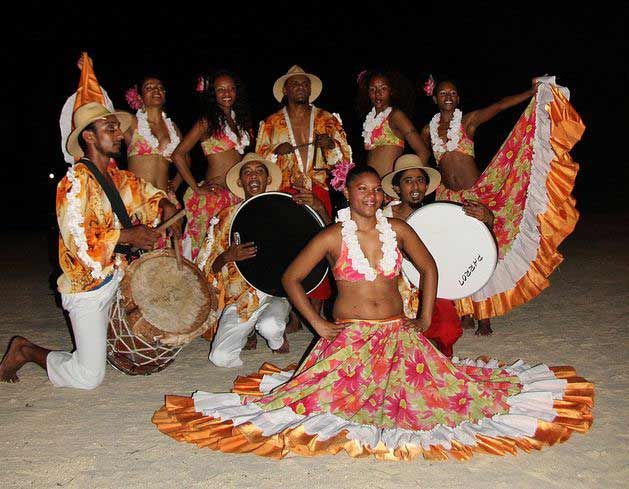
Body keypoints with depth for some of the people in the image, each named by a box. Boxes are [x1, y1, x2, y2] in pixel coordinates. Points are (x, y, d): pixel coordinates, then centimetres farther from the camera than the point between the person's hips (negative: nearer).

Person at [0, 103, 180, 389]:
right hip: (88, 289, -7)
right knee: (89, 376, -7)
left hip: (118, 279, 8)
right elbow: (77, 237, -24)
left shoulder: (118, 178, 8)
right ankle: (25, 351, 15)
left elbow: (149, 192, 24)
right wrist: (129, 236, -19)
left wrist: (166, 206, 2)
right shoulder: (76, 180, -14)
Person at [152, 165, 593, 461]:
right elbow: (291, 278, 0)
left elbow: (429, 268, 17)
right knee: (329, 395, -26)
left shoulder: (398, 229, 5)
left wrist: (425, 319, 10)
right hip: (349, 336, -3)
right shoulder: (332, 237, -4)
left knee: (440, 387, -11)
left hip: (398, 334, 3)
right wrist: (318, 323, -6)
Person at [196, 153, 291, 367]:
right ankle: (247, 330, 17)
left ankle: (278, 339, 4)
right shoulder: (227, 217, 5)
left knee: (269, 327, -34)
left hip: (275, 293, -1)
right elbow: (209, 267, 3)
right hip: (239, 298, 1)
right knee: (220, 357, -16)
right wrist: (228, 256, -20)